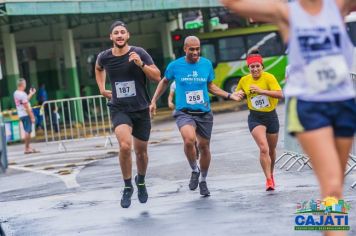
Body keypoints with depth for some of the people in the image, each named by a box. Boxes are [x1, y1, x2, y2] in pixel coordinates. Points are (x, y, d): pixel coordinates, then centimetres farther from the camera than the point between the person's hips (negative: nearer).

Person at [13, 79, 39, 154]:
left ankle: (28, 147, 20)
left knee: (27, 131, 16)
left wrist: (31, 94, 31)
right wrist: (32, 117, -17)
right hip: (26, 115, -9)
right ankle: (27, 149, -3)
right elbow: (26, 107, -20)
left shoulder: (16, 93, 11)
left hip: (21, 115, 9)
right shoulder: (22, 94, -18)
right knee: (28, 131, -5)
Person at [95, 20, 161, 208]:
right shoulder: (104, 57, -4)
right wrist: (102, 88, 13)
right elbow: (99, 69, 22)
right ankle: (127, 187, -7)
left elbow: (157, 77, -10)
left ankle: (141, 182, 42)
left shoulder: (139, 53, -10)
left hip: (141, 109, 1)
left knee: (141, 151, 12)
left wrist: (141, 64, -24)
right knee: (125, 145, -25)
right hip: (119, 109, 0)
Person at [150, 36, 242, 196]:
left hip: (204, 112, 3)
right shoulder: (175, 65, -4)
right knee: (189, 140, -29)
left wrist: (229, 96, 10)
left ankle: (203, 181, 33)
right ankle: (194, 171, -2)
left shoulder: (207, 64, 3)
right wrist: (154, 101, 11)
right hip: (184, 112, -3)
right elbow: (164, 82, 15)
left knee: (204, 147, 10)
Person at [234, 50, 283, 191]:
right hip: (255, 118, 0)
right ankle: (268, 180, -16)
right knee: (263, 148, -20)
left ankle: (271, 175, 42)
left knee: (271, 150, 17)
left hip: (271, 116, 0)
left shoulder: (268, 77, -13)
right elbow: (237, 94, 18)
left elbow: (280, 94, -26)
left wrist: (261, 90, -34)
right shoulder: (244, 80, -1)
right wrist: (238, 94, -6)